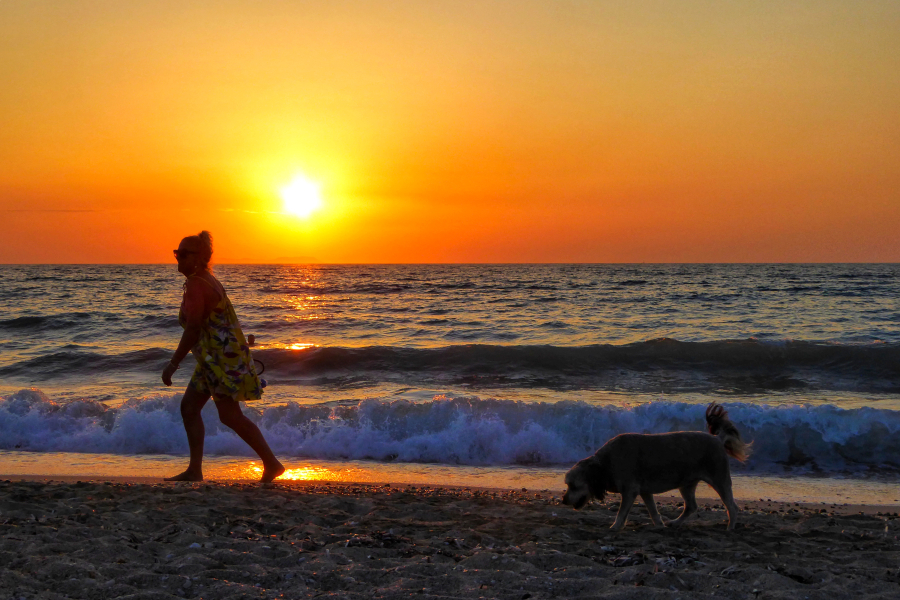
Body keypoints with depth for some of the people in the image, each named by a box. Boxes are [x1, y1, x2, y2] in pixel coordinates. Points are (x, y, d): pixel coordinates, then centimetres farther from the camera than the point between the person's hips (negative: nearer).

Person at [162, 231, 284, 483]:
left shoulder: (196, 285, -17)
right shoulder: (205, 280, 15)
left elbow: (193, 329, -22)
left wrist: (173, 363, -17)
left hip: (222, 356, -11)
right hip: (214, 358, 11)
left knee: (230, 416, -6)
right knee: (189, 407, 11)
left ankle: (272, 463, 1)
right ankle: (195, 470, 14)